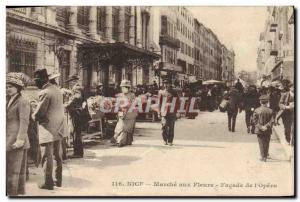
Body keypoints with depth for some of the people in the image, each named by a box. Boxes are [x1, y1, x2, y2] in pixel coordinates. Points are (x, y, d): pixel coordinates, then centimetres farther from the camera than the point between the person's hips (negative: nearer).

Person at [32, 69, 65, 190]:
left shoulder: (44, 93, -17)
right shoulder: (57, 90, 9)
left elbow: (38, 114, -19)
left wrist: (34, 115, 4)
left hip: (49, 129, -8)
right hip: (59, 128, 8)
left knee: (48, 156, 0)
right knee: (58, 155, 15)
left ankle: (48, 183, 6)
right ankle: (58, 180, 23)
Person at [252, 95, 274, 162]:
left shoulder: (257, 110, -10)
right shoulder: (270, 111, -8)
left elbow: (255, 121, -11)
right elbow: (272, 121, -10)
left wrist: (260, 127, -10)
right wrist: (267, 126, -11)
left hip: (259, 130, -1)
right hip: (268, 131, 1)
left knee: (261, 144, 7)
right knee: (267, 143, 16)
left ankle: (263, 157, 8)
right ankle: (265, 156, 26)